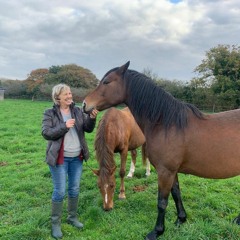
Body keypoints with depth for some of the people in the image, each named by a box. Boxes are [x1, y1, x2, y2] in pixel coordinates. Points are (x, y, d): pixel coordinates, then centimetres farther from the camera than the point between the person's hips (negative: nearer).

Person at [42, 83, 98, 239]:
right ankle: (56, 223, 20)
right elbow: (45, 133, -14)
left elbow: (88, 129, -1)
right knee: (59, 191, 2)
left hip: (77, 158, 4)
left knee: (74, 189, 15)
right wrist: (64, 126, -24)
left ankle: (73, 217, 34)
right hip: (59, 158, -4)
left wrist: (92, 118, -21)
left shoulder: (78, 111, 4)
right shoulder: (50, 113, -6)